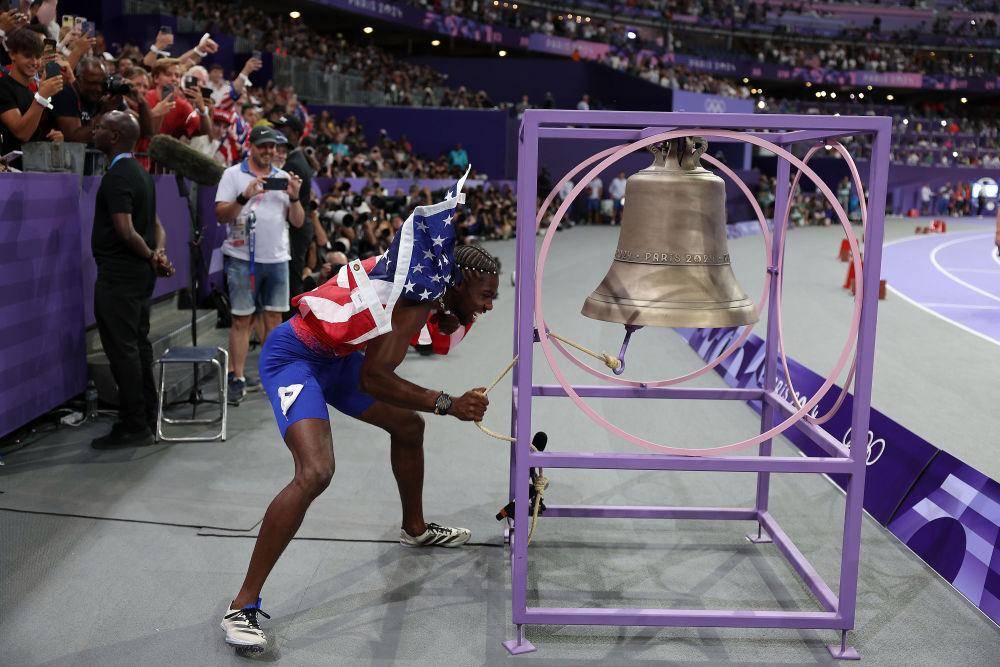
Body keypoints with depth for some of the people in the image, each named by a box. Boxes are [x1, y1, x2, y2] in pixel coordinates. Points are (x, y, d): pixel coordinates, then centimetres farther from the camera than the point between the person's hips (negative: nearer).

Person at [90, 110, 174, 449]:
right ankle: (148, 418, 22)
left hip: (117, 277, -10)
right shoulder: (141, 173, 15)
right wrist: (159, 252, -1)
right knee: (139, 345, 15)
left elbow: (126, 232, -24)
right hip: (140, 275, 10)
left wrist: (152, 257, -10)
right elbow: (156, 224, 15)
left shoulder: (116, 178, -17)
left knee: (122, 350, -4)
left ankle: (133, 427, 1)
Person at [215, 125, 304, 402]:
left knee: (274, 317, 7)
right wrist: (244, 197, -21)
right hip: (243, 258, -4)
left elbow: (298, 221, 11)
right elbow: (220, 214, -6)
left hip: (277, 258, 4)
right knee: (241, 319, -3)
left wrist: (294, 197, -6)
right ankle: (237, 378, 1)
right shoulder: (233, 174, 2)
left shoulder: (284, 178, 13)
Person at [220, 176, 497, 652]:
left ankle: (414, 529, 45)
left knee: (408, 425, 21)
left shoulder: (432, 290, 1)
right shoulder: (424, 288, -26)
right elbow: (371, 379, -29)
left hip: (335, 357, 10)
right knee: (315, 472, -28)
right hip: (294, 356, -10)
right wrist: (448, 405, -25)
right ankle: (242, 607, -17)